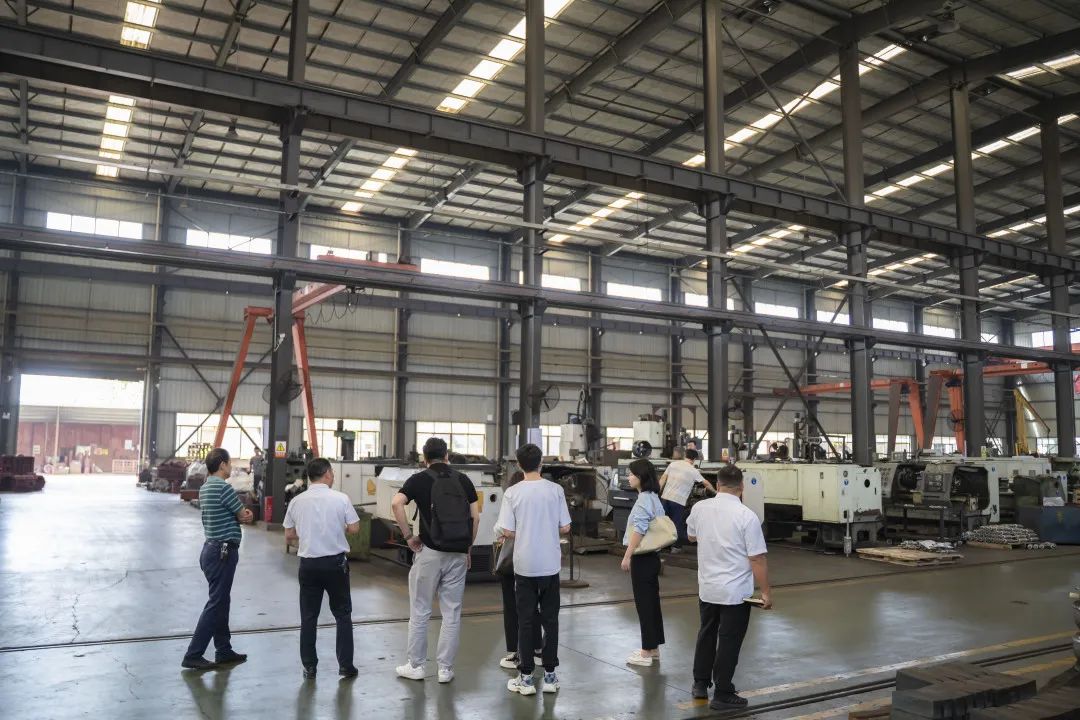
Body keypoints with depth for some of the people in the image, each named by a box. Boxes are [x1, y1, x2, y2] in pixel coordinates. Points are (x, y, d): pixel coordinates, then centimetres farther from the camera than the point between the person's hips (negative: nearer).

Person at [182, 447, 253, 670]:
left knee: (221, 601, 15)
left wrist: (241, 514, -6)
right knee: (216, 603, -3)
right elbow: (245, 516, -9)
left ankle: (224, 650, 23)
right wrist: (244, 513, 11)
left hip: (212, 549, 10)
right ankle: (193, 655, 0)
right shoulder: (223, 487, -17)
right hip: (223, 551, -10)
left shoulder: (205, 488, 12)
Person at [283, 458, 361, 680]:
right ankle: (345, 665, 13)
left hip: (308, 563, 2)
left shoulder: (297, 501, -2)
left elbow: (289, 535, 5)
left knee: (308, 616, 12)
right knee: (343, 614, 11)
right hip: (335, 562, -2)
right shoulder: (340, 499, -10)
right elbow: (354, 528, -5)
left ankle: (309, 666, 16)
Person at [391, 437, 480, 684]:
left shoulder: (419, 479, -1)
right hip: (458, 554, 2)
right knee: (452, 613, 8)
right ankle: (445, 668, 13)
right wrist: (468, 548, 11)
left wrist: (408, 536, -9)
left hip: (429, 552, -2)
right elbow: (475, 517, 2)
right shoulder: (463, 480, 6)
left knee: (420, 612, 11)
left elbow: (397, 504, -18)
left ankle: (415, 665, 18)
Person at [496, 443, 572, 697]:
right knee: (550, 619, 11)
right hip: (550, 564, 1)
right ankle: (550, 675, 17)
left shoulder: (513, 493, -8)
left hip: (525, 566, -1)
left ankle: (526, 677, 12)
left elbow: (507, 531, -8)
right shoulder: (556, 490, -4)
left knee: (525, 620, 7)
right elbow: (565, 527, -2)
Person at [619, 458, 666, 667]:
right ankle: (653, 648, 25)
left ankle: (647, 652, 7)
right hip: (652, 556, 9)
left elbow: (638, 531, -23)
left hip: (642, 558, -9)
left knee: (644, 604, -1)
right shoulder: (654, 498, 11)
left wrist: (627, 556, -18)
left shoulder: (643, 500, -18)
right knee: (652, 602, 15)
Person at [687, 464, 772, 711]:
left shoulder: (699, 508, -4)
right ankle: (722, 695, 14)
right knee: (729, 642, 7)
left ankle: (700, 684, 31)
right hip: (736, 591, -4)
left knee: (707, 634, 21)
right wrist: (766, 592, -7)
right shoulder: (746, 516, -18)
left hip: (706, 587, 5)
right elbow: (757, 559, -16)